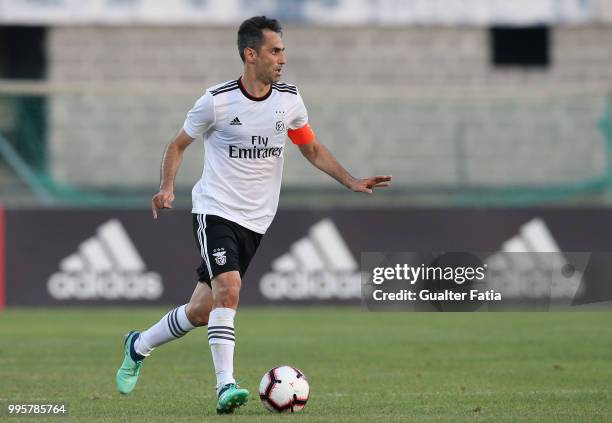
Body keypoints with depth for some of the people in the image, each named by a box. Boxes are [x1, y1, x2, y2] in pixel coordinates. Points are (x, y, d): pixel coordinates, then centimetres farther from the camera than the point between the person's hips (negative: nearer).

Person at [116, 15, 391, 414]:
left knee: (202, 310, 7)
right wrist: (167, 188, -14)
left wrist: (352, 182, 3)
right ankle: (225, 387, -25)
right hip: (216, 211, -5)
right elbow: (178, 145, 3)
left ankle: (139, 345, 31)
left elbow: (314, 150, 16)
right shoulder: (217, 101, -10)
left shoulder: (289, 100, 3)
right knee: (228, 289, -26)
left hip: (255, 221, 5)